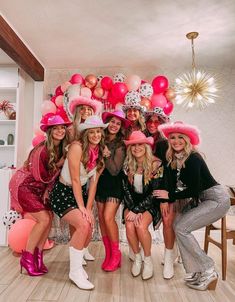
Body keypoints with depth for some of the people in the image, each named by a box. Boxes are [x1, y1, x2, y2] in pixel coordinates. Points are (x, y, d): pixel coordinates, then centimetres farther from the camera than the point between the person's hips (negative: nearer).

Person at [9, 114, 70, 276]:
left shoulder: (61, 149, -4)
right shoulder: (42, 149, -26)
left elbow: (53, 174, 5)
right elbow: (42, 177, -22)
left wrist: (48, 190, -4)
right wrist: (59, 165, -21)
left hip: (39, 187, 7)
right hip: (24, 185, -7)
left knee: (50, 217, 0)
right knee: (44, 219, -12)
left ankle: (38, 255, 16)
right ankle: (27, 257, 7)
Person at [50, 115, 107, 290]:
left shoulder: (100, 153, 0)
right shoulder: (77, 147, -21)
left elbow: (93, 182, -2)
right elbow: (75, 179, -21)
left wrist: (88, 208, -7)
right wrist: (81, 207, -18)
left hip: (81, 193, 7)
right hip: (63, 193, -7)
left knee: (89, 230, -2)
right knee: (83, 225, -24)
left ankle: (77, 261, 28)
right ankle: (75, 271, -2)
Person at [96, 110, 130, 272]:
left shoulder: (120, 145, -10)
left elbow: (115, 170, -15)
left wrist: (107, 155, -24)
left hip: (114, 185, -5)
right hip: (101, 183, 5)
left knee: (108, 217, -12)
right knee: (101, 217, 6)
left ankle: (116, 254, 9)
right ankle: (108, 254, 21)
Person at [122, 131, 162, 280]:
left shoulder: (155, 165, -14)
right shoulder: (127, 166, -3)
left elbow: (154, 194, -15)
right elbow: (126, 190, -3)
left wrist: (136, 210, -20)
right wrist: (132, 210, -16)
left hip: (150, 204, -3)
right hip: (132, 203, 3)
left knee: (141, 226, -25)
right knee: (130, 226, -21)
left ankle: (148, 259, 3)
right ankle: (137, 257, 8)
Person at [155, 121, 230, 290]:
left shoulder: (193, 158, -20)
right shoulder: (173, 159, 2)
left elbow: (193, 189, -21)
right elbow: (173, 185, 5)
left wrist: (169, 195, -14)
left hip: (216, 199, -7)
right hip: (199, 200, 8)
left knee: (181, 228, -15)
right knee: (176, 223, -5)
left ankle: (208, 272, -1)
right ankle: (198, 271, 6)